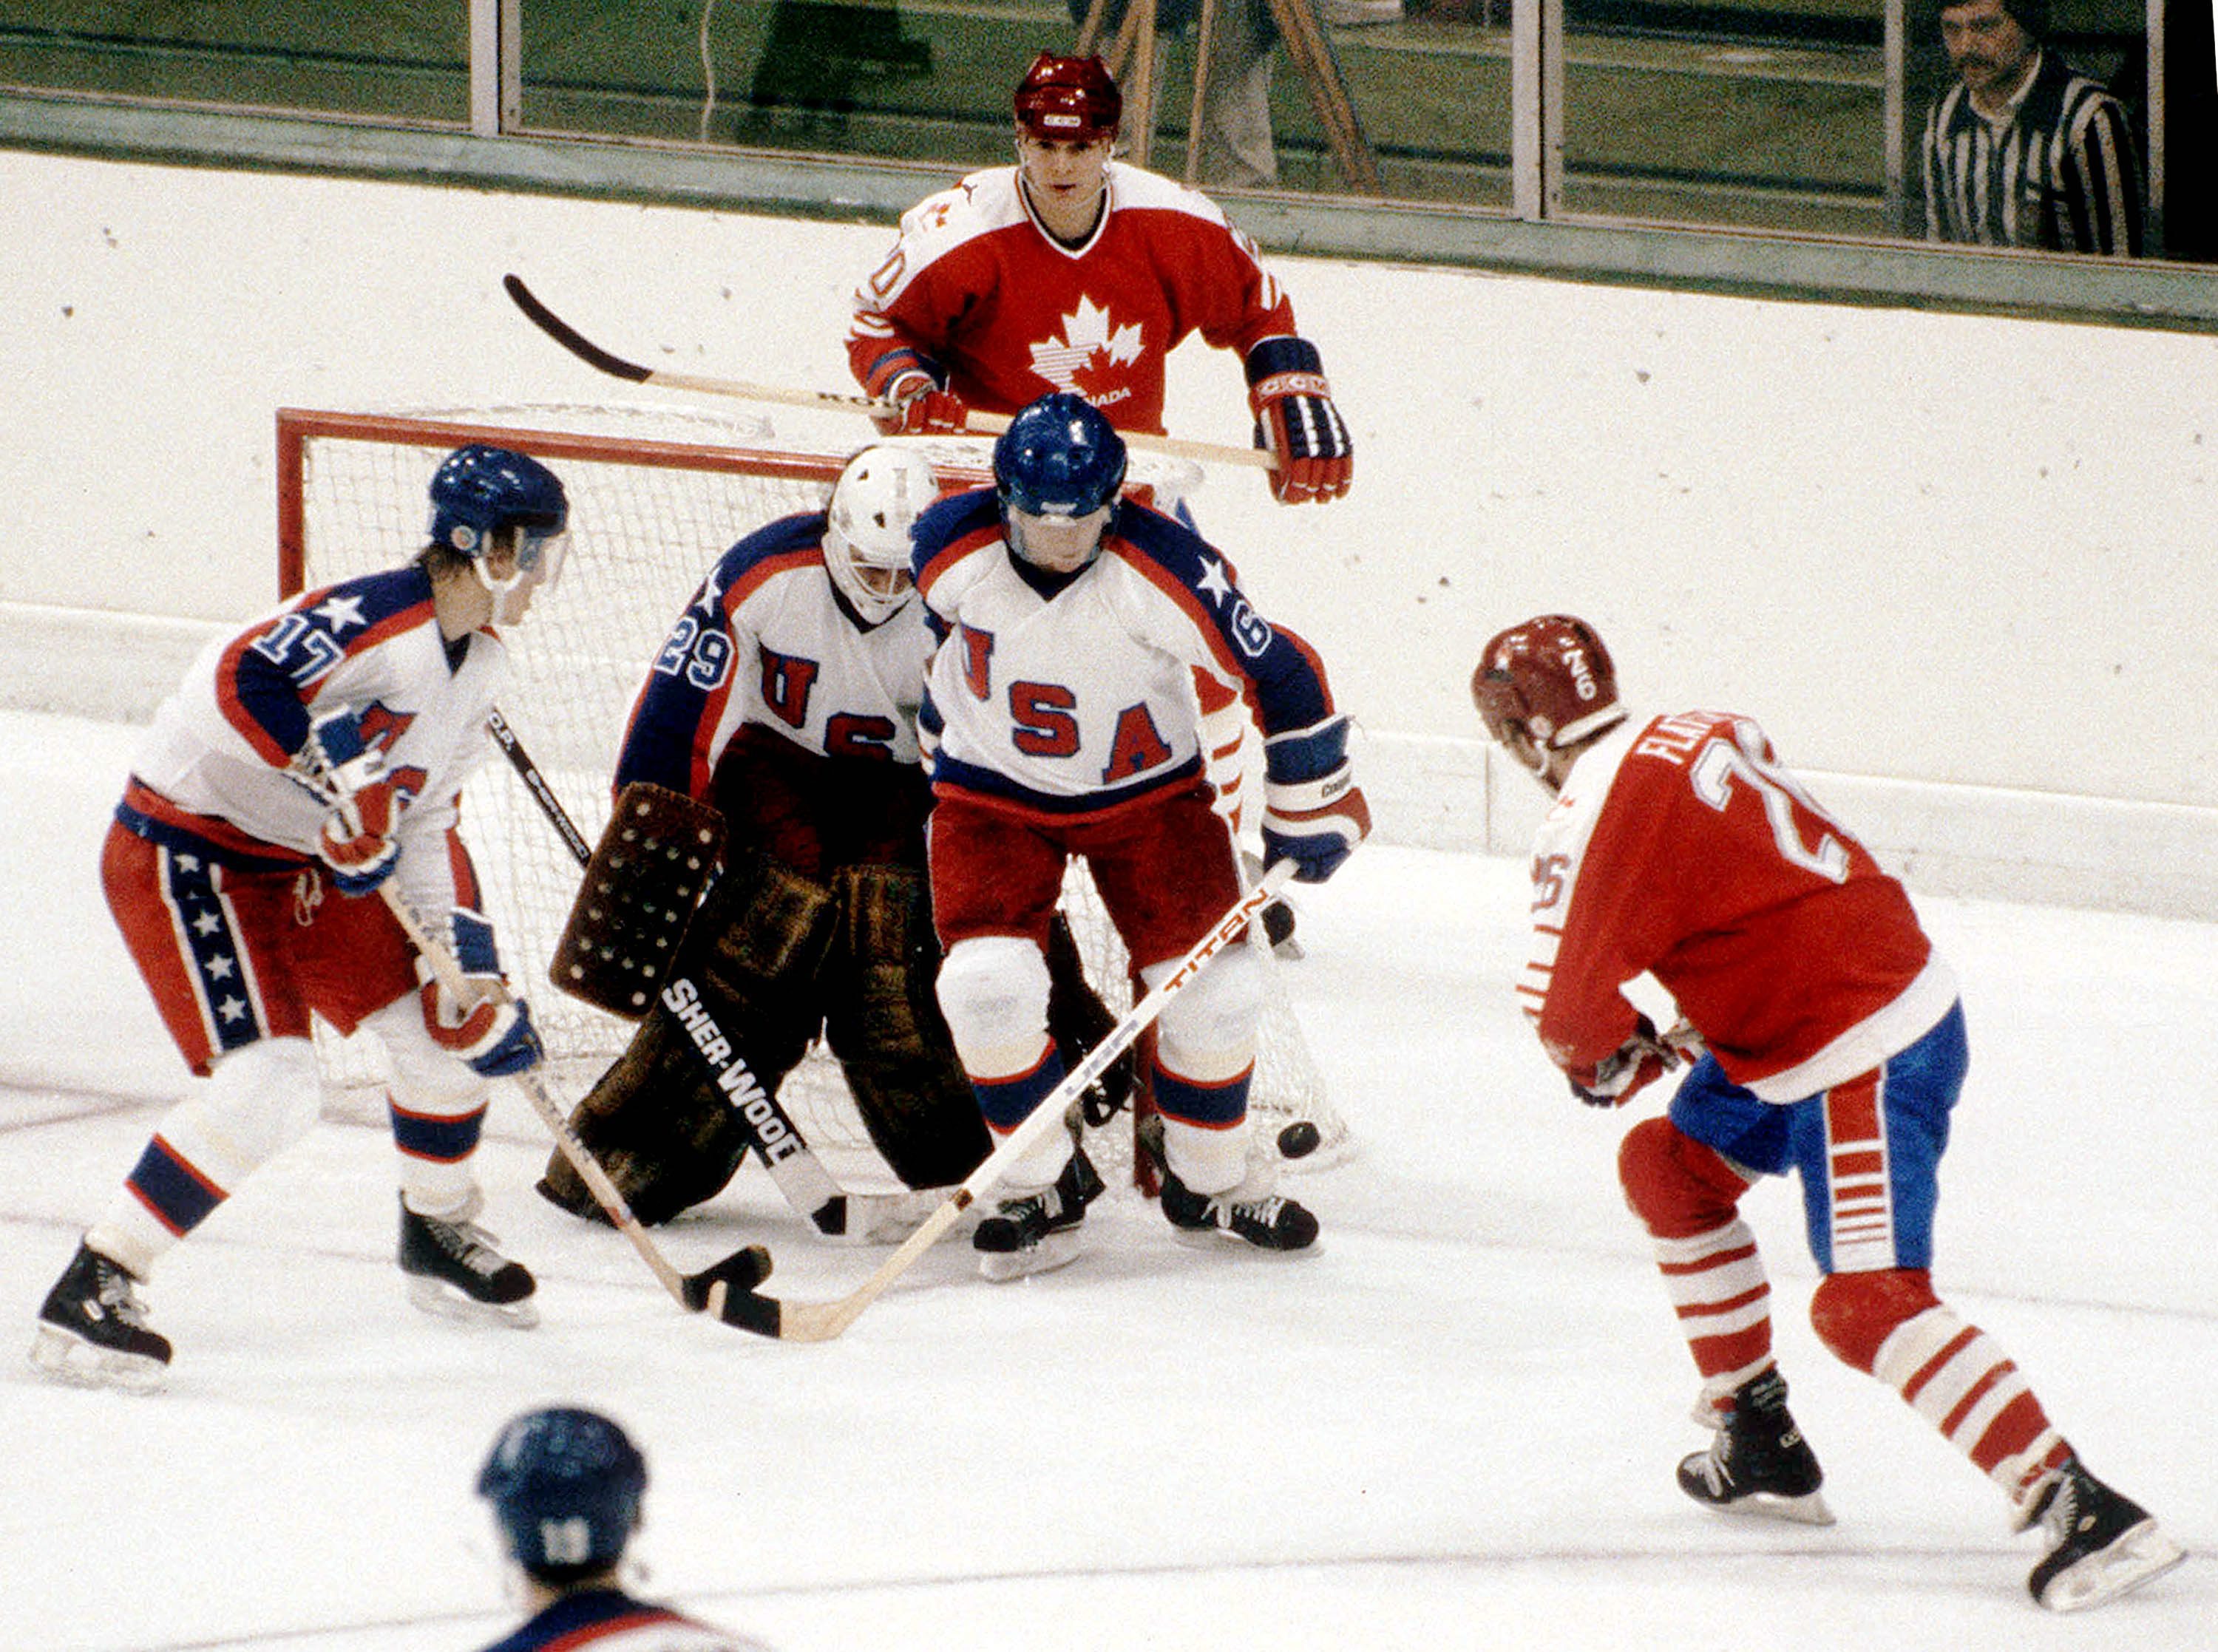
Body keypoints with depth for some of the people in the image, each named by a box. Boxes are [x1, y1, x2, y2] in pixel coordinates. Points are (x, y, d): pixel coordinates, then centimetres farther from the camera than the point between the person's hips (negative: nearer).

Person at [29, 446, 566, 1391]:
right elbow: (243, 681, -36)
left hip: (302, 866, 10)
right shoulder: (380, 618, -23)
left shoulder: (478, 664, 7)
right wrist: (344, 778, -39)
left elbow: (421, 824, 10)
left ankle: (438, 1239, 37)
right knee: (265, 1084, -21)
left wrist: (464, 955, 1)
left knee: (455, 1020, 13)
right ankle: (91, 1292, -16)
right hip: (184, 854, -10)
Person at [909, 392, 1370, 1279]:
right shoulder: (951, 551, -20)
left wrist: (1309, 810, -7)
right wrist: (943, 733, 20)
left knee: (1212, 990, -5)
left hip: (1146, 789, 0)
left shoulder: (1165, 569, -28)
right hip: (994, 792, 0)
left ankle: (1209, 1181, 22)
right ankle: (1046, 1186, 3)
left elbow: (1279, 673, -16)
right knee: (986, 984, -18)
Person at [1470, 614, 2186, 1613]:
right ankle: (1760, 1444, 26)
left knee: (1870, 1304, -15)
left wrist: (1611, 1062, 5)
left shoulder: (1597, 816, -16)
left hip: (1866, 1062, -10)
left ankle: (2083, 1512, -19)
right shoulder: (1701, 738, 11)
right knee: (1668, 1164, 21)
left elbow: (1564, 1002, -17)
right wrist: (1699, 1032, 23)